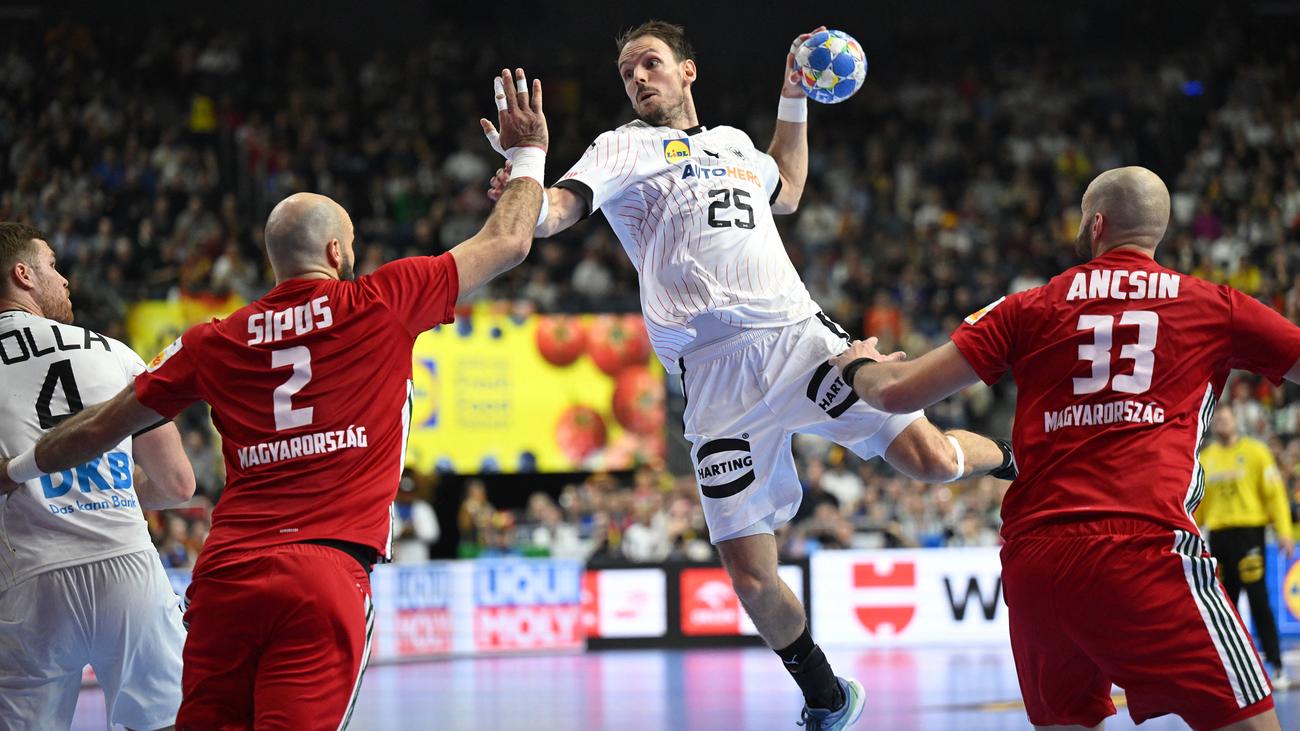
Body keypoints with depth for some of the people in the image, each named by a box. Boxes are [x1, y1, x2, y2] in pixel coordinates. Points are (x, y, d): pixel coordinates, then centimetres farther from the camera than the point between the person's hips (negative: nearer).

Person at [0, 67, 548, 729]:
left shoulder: (216, 343, 16)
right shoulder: (382, 304, 7)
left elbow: (99, 429, 25)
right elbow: (506, 242, 17)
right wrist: (528, 153, 34)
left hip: (225, 574, 3)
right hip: (326, 576, -3)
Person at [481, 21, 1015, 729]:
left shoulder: (732, 141, 22)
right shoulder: (623, 148, 9)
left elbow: (787, 191, 43)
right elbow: (558, 209, -10)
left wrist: (794, 100, 35)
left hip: (798, 333, 2)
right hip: (713, 373, -2)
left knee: (931, 460, -15)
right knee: (750, 576, -7)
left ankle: (1014, 455, 20)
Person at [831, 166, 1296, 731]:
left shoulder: (1031, 308, 15)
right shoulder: (1213, 306, 11)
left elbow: (898, 392, 13)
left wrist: (857, 366, 35)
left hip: (1029, 561, 4)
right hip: (1142, 550, -4)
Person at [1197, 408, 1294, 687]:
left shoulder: (1255, 452, 0)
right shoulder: (1205, 458, 13)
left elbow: (1274, 492, -3)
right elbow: (1197, 502, 19)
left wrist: (1283, 531, -10)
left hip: (1248, 531, -4)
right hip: (1218, 535, 4)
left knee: (1258, 601, -9)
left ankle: (1276, 667, -8)